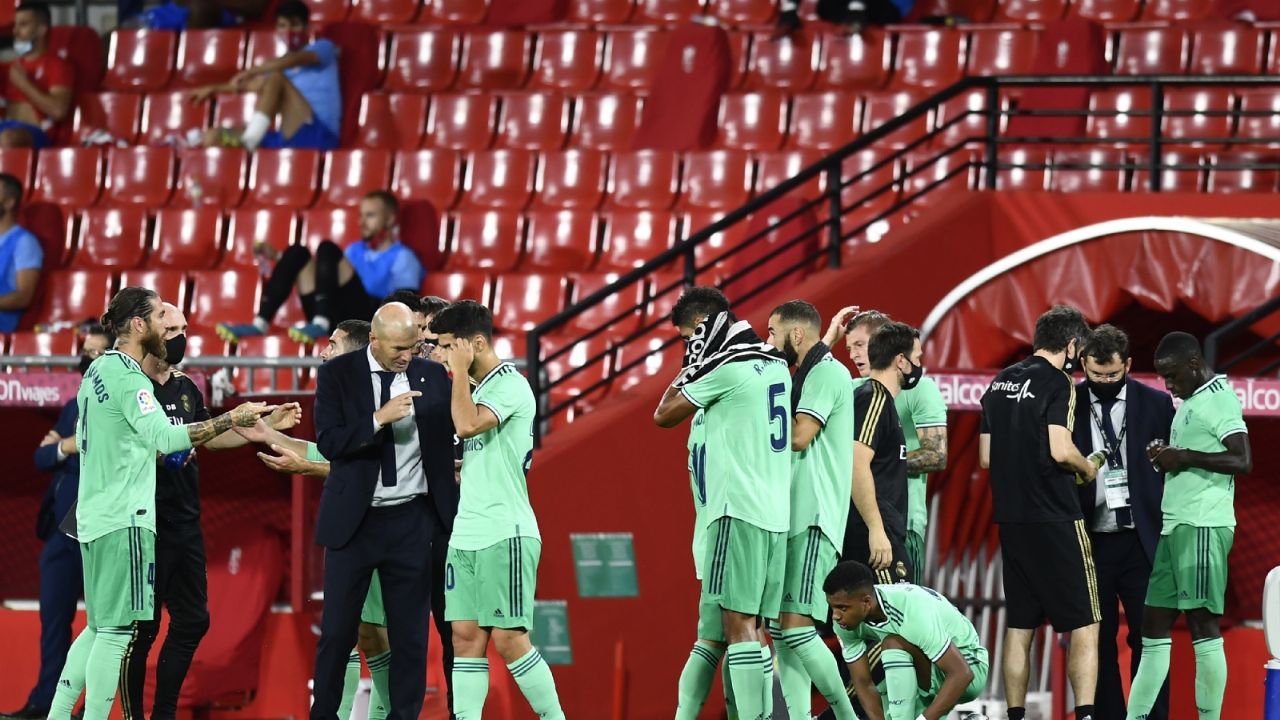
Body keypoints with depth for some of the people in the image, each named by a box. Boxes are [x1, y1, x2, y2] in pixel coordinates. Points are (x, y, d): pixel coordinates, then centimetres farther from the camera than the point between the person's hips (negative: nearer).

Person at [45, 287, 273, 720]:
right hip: (126, 518, -10)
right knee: (117, 631, -8)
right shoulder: (127, 374, -13)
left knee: (99, 628, 14)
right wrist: (231, 420, -21)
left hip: (95, 518, 10)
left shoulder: (99, 370, 16)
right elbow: (163, 437, -24)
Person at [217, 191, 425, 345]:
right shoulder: (356, 250, 33)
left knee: (328, 250, -21)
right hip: (333, 316, 6)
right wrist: (277, 257, 26)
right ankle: (260, 323, -23)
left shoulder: (402, 257, 12)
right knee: (297, 253, -8)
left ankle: (321, 323, -38)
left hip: (366, 318, -6)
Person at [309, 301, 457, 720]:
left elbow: (450, 436, 8)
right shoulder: (337, 374, -4)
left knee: (410, 631, 2)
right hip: (353, 519, -1)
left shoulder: (432, 376, 2)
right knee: (338, 630, 3)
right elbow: (329, 443, -13)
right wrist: (380, 418, -24)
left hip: (411, 520, 1)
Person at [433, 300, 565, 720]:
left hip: (505, 534, -9)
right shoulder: (478, 390, 18)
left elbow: (467, 425, -24)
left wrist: (461, 370, -14)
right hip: (466, 536, 9)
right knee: (465, 635, 2)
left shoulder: (510, 385, -8)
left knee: (508, 638, -9)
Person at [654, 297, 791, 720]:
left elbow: (664, 415, 0)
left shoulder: (727, 369, -9)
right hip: (776, 514, 8)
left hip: (739, 511, -8)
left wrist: (689, 369, 11)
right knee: (753, 628, 8)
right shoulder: (776, 367, 14)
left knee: (737, 622, -13)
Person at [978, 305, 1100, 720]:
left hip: (1010, 518, 7)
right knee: (1084, 625, -4)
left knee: (1020, 625, 11)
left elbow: (986, 457, 16)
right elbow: (1059, 449, -19)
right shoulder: (1057, 382, -9)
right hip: (1055, 519, -7)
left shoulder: (999, 383, 13)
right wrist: (1087, 468, 0)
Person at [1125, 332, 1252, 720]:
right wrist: (1165, 457, 10)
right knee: (1154, 625, 8)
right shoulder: (1188, 403, 20)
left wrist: (1184, 457, -16)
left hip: (1203, 527, -10)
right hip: (1175, 527, 10)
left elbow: (1242, 462, -19)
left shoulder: (1219, 399, -9)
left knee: (1203, 626, -8)